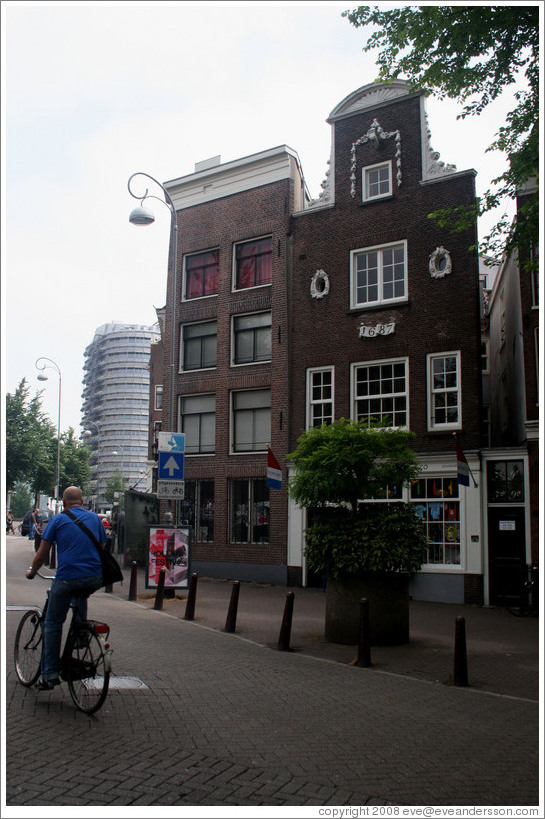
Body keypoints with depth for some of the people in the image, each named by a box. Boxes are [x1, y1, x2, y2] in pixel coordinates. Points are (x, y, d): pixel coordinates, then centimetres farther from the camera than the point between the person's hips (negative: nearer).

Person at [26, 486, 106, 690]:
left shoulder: (58, 520, 5)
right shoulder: (95, 518, 14)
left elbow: (42, 554, 6)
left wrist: (32, 572, 24)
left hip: (67, 578, -4)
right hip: (94, 580, 4)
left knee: (52, 624, 10)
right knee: (81, 597, 37)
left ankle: (50, 674, 8)